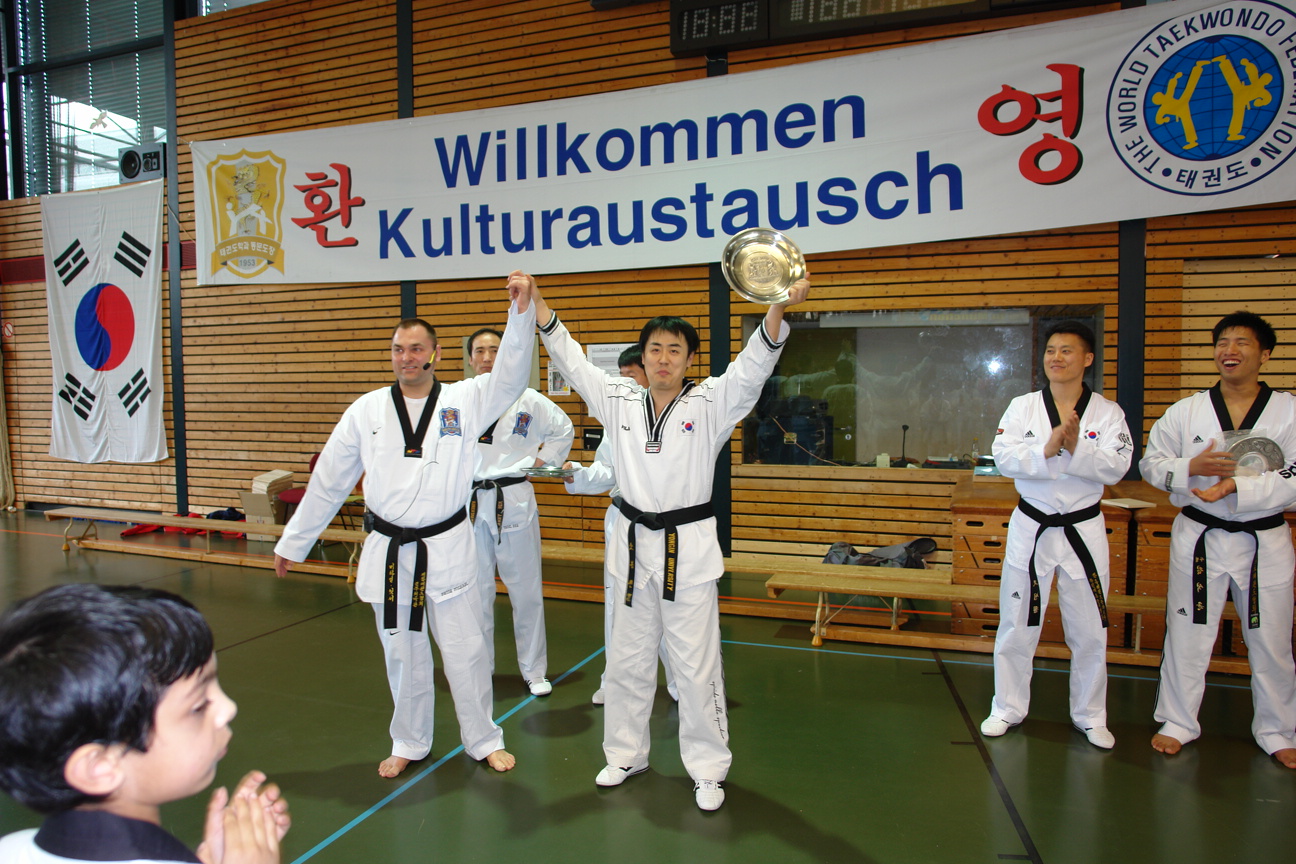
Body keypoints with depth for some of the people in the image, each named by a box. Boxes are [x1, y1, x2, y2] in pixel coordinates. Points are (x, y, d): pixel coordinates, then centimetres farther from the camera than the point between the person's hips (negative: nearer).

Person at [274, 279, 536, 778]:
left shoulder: (464, 400, -2)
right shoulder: (367, 410, 2)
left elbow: (510, 376, -19)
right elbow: (328, 483, 7)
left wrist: (522, 312, -33)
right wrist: (293, 543, 11)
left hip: (448, 547, -2)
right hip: (389, 550, 2)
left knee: (465, 650, 7)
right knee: (402, 653, 14)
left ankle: (484, 740, 27)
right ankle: (410, 744, 35)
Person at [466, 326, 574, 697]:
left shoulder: (527, 400, -2)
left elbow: (562, 428, 12)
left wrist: (543, 461, 5)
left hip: (514, 502, -1)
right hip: (469, 502, 1)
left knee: (526, 589, 6)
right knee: (475, 591, 9)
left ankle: (535, 671, 22)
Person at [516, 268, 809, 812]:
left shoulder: (711, 404, -4)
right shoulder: (619, 403, 5)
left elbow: (754, 364, -18)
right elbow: (571, 358, 4)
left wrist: (779, 307, -35)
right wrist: (536, 302, -5)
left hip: (688, 548, -3)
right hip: (634, 544, 4)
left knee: (695, 665, 3)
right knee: (627, 659, 15)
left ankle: (708, 769, 22)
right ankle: (626, 754, 35)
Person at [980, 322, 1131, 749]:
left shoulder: (1108, 413, -2)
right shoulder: (1022, 407, -1)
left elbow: (1115, 467, -13)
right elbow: (1004, 456, -12)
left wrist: (1076, 447, -28)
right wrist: (1047, 448, -27)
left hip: (1084, 529, 0)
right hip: (1031, 529, 0)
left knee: (1090, 631, 10)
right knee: (1017, 625, 7)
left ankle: (1090, 716, 28)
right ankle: (1008, 708, 23)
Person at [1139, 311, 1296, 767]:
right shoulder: (1185, 412, 0)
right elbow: (1151, 464, 3)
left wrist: (1239, 486, -22)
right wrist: (1192, 468, -15)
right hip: (1199, 536, 0)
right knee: (1187, 632, 8)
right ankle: (1178, 722, 24)